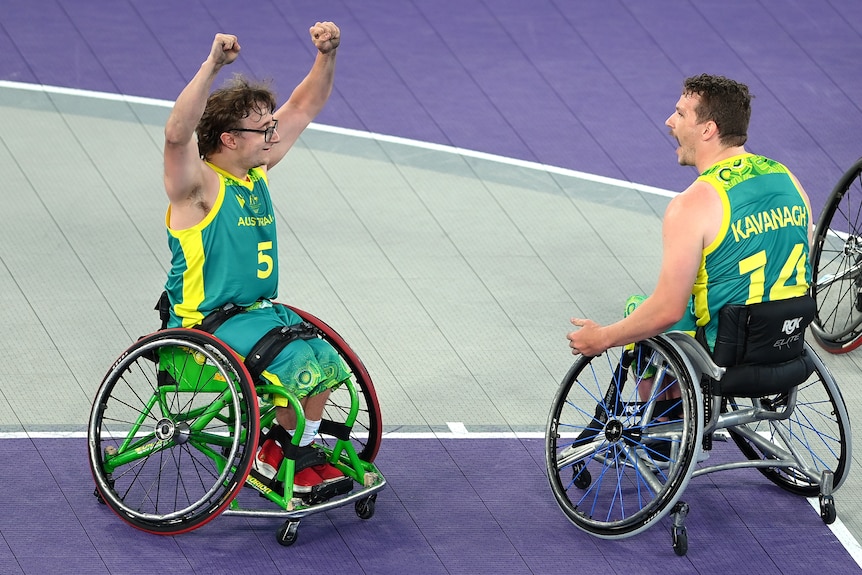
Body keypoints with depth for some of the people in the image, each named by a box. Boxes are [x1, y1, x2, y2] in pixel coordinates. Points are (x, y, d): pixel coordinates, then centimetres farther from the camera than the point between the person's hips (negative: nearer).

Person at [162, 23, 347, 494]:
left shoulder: (257, 168, 6)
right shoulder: (198, 185, -17)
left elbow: (303, 107, 11)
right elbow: (176, 133, -39)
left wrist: (326, 56, -5)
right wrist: (213, 65, -48)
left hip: (260, 309, 8)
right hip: (208, 322, -8)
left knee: (327, 361, -4)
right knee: (302, 365, -21)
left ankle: (299, 448, 14)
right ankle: (279, 454, 3)